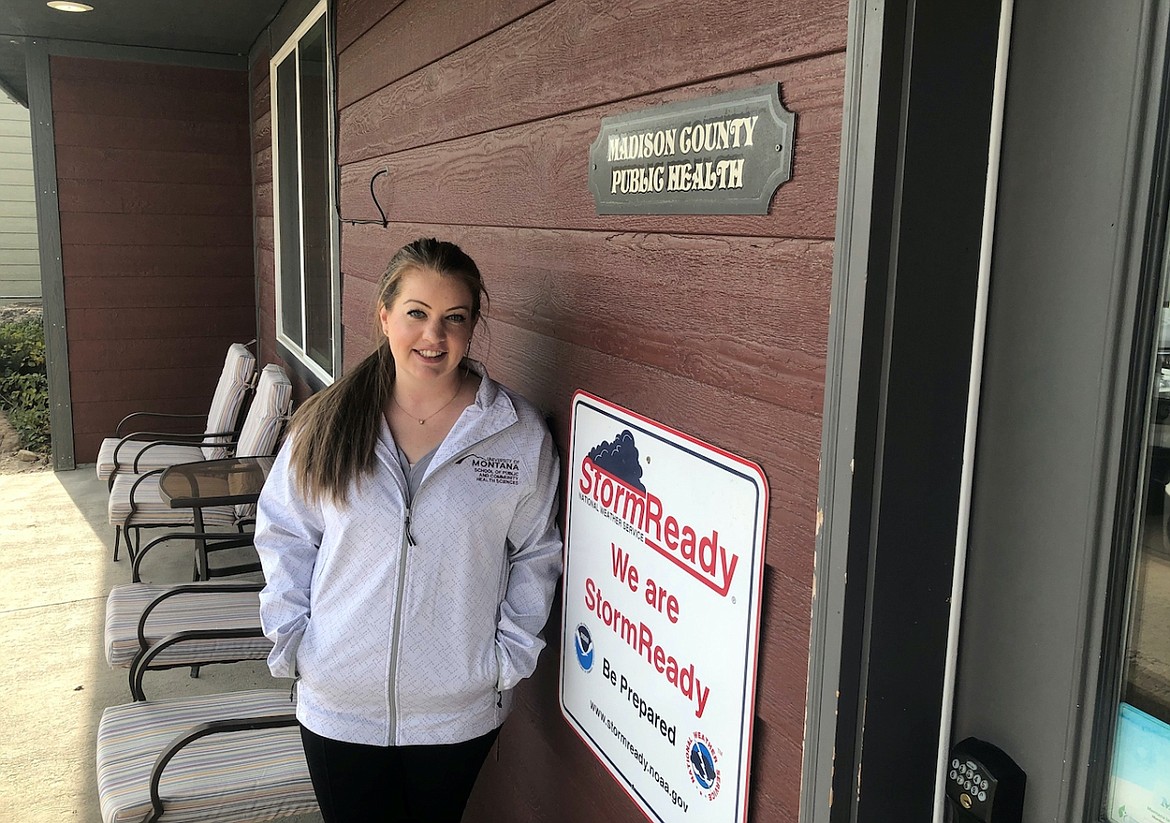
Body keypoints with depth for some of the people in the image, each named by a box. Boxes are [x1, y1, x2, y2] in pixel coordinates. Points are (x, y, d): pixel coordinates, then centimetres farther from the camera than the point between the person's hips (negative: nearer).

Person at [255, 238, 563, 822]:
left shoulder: (521, 434, -8)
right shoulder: (327, 424, -5)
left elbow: (536, 554, 0)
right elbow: (284, 536, 4)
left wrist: (510, 654, -4)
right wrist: (291, 639, -3)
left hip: (460, 708, 0)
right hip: (338, 706, 1)